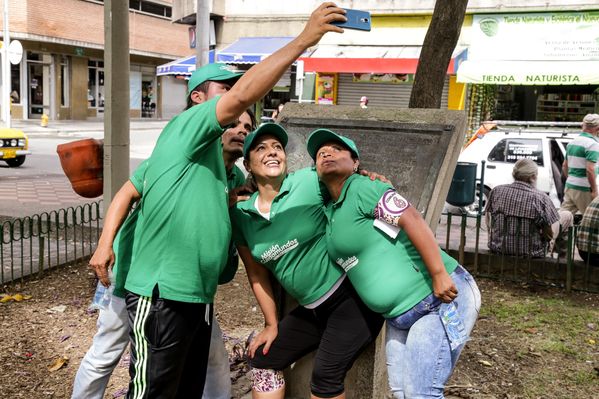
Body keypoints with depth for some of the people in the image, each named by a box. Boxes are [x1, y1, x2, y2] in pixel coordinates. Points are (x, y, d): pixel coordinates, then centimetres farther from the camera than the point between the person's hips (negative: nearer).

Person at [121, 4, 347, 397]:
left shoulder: (225, 167, 16)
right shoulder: (185, 127, -10)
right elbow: (243, 96, -25)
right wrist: (304, 39, -24)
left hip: (199, 297, 9)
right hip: (161, 295, -9)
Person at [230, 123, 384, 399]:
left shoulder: (310, 182, -16)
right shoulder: (240, 215, 0)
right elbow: (257, 275, 10)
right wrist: (271, 324, 14)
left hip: (352, 296, -6)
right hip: (311, 310, 6)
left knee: (325, 375, -13)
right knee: (263, 359, 14)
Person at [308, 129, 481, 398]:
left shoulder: (362, 188, -12)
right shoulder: (330, 210, 14)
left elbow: (414, 221, -21)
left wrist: (439, 275, -27)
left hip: (442, 298, -9)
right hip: (399, 315, 9)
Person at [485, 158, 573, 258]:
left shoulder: (496, 191, -8)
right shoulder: (541, 198, -18)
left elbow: (488, 221, 5)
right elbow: (551, 234, -15)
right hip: (530, 252, -4)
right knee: (567, 215, 17)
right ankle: (562, 249, 41)